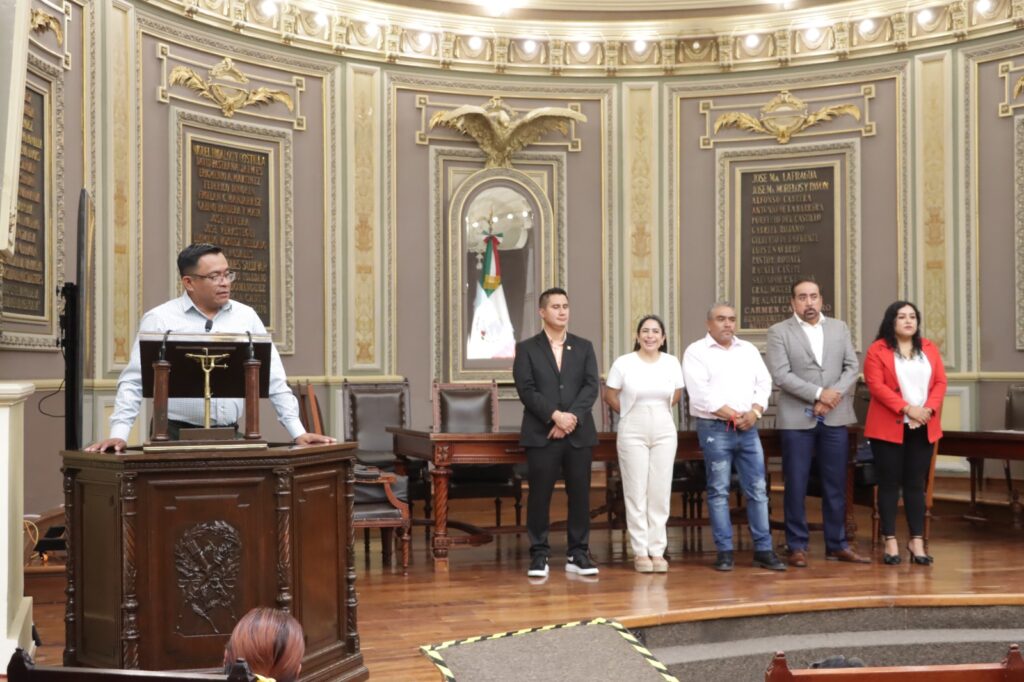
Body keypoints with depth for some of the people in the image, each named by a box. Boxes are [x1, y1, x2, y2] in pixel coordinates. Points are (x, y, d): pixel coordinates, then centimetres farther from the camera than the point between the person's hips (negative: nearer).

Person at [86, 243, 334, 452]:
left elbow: (273, 378, 9)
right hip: (176, 437, -3)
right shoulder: (159, 320, 0)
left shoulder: (246, 317, 9)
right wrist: (119, 434, -13)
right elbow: (134, 381, -2)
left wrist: (298, 432, 3)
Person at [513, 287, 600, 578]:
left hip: (579, 433, 2)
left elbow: (591, 387, 1)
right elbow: (526, 390, -6)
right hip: (541, 434, -2)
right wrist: (555, 416, -16)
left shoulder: (584, 347, 12)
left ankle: (578, 555, 11)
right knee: (539, 496, -1)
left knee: (580, 495, 3)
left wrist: (572, 417, -13)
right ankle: (539, 555, 7)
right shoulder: (526, 348, 5)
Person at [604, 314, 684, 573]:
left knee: (660, 493, 4)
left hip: (664, 432, 2)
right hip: (633, 433, -2)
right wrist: (631, 413, 8)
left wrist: (658, 412, 11)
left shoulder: (672, 363, 2)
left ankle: (658, 551, 12)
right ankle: (640, 552, 8)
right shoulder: (623, 363, -5)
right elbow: (610, 395, 2)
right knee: (636, 493, 1)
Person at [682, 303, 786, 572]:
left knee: (758, 489, 3)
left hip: (748, 428, 5)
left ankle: (763, 550, 9)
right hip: (715, 429, -4)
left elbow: (764, 383, 9)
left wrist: (754, 412, -8)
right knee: (719, 491, -1)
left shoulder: (749, 350, 15)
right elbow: (701, 393, -12)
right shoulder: (696, 352, -2)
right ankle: (724, 552, 5)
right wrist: (734, 415, -12)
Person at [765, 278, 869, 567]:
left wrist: (834, 395, -11)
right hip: (797, 419, -3)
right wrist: (819, 394, -15)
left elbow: (852, 367, 6)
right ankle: (797, 546, 8)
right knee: (796, 486, 0)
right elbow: (780, 375, -10)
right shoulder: (779, 332, 0)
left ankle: (837, 545, 17)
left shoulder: (839, 328, 12)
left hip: (835, 418, 3)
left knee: (836, 485, 7)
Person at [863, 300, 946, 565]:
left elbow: (940, 382, 6)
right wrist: (907, 408, -19)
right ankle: (890, 542, 6)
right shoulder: (877, 350, -3)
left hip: (923, 428, 4)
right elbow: (876, 386, -12)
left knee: (916, 484, 6)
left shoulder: (929, 348, 12)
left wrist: (929, 409, -11)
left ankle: (917, 541, 11)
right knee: (890, 483, 1)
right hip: (889, 427, -4)